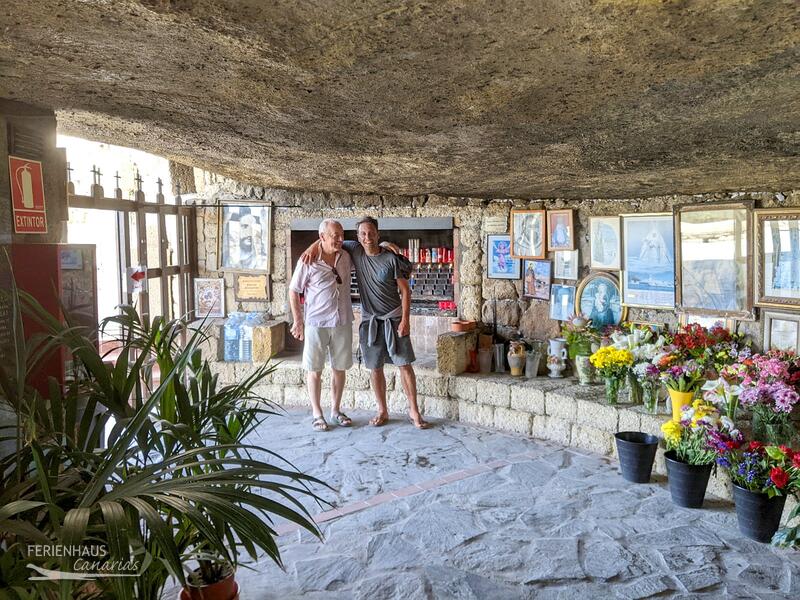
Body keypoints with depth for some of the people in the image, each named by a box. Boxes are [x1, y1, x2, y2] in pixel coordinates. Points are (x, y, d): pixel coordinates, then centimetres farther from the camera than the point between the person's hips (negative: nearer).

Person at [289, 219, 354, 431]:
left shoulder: (347, 257, 3)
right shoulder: (308, 262, -10)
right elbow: (294, 292, -3)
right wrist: (298, 321, -4)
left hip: (342, 323, 4)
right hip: (316, 323, -4)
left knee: (340, 368, 12)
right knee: (314, 369, 5)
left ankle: (336, 410, 27)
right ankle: (317, 413, 18)